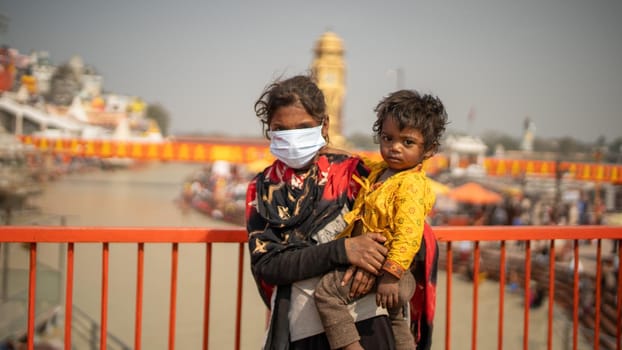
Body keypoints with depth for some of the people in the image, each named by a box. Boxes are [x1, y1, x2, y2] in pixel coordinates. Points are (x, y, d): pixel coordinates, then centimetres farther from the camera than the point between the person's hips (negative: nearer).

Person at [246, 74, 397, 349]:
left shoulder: (350, 170, -2)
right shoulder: (262, 189, 3)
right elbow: (267, 265, -7)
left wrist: (371, 262, -23)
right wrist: (342, 250, -22)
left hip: (363, 318, -1)